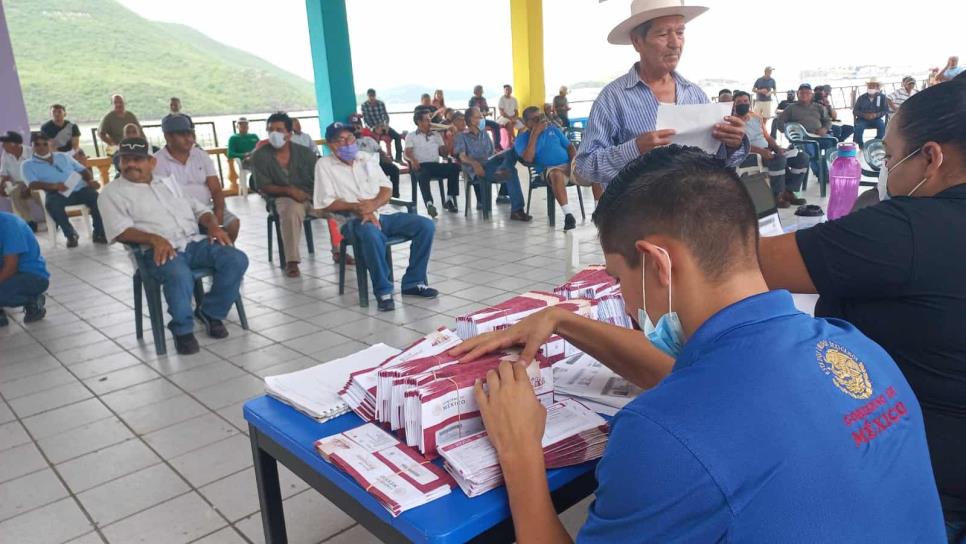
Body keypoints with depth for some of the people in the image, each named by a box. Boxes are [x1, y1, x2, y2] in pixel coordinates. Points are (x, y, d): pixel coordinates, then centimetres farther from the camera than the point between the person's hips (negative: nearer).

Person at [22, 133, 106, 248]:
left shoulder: (63, 156, 25)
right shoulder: (28, 164, 13)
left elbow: (82, 170, 22)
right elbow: (32, 184, -3)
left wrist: (90, 180, -1)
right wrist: (53, 186, -22)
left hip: (80, 188, 2)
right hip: (58, 194, -2)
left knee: (96, 197, -29)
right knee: (51, 204, -36)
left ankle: (99, 233, -19)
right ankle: (71, 235, -19)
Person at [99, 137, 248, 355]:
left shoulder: (168, 181, 25)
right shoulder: (113, 192, 10)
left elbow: (199, 207, 23)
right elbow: (120, 230, -5)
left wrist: (213, 226, 0)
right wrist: (154, 239, -23)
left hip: (195, 241, 5)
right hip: (158, 250, -5)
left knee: (237, 260, -19)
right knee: (180, 276, -38)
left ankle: (210, 312, 0)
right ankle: (182, 329, -13)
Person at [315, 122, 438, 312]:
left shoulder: (365, 158, 19)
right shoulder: (324, 165, 5)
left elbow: (387, 188, 13)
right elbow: (327, 203, -4)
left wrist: (373, 204, -10)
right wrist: (357, 207, -17)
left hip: (384, 213, 5)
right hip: (355, 219, -5)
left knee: (426, 225, -15)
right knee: (371, 234, -41)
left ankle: (413, 282, -6)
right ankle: (383, 291, -26)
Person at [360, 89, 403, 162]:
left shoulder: (381, 103, -1)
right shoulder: (364, 106, -9)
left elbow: (385, 115, 1)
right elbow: (366, 120, -13)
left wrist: (386, 125, -19)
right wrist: (374, 129, -25)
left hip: (382, 126, 3)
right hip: (372, 127, -3)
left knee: (397, 136, -13)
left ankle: (398, 157, -9)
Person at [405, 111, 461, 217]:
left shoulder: (436, 135, 26)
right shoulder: (411, 136, 14)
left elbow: (444, 152, 18)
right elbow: (407, 153, -2)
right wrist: (413, 160, -24)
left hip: (436, 165, 4)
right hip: (421, 165, -4)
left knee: (454, 167, -24)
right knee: (423, 175, -39)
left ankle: (449, 199, -22)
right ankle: (429, 204, -53)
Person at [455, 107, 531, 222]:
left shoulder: (484, 135, 30)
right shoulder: (462, 136, 10)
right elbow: (462, 157, -7)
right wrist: (474, 163, -31)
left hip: (489, 164, 6)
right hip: (475, 170, -6)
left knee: (512, 151, -25)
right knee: (510, 171, -33)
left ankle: (502, 171, -54)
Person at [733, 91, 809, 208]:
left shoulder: (757, 117, 18)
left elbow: (767, 137, 19)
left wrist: (777, 147, -3)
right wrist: (761, 151, -30)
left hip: (768, 151, 8)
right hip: (749, 156, -8)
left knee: (802, 157, -5)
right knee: (779, 159, -35)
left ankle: (788, 191, -4)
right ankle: (777, 195, -20)